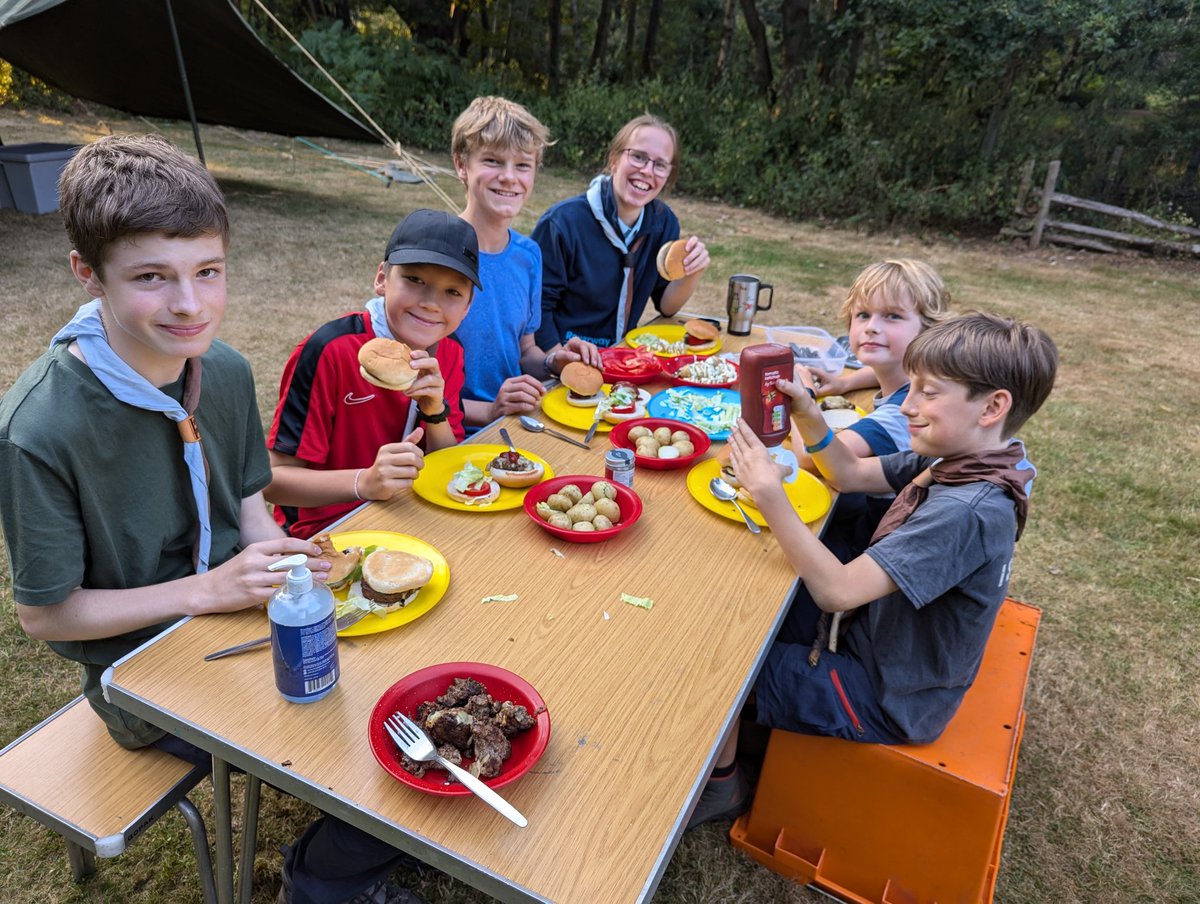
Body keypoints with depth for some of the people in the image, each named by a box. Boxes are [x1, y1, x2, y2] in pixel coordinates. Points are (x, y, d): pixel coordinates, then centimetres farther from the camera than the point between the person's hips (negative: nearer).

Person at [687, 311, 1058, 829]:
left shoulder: (966, 512, -35)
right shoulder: (953, 461, -7)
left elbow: (836, 591, -37)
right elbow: (850, 474, 3)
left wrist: (771, 499, -42)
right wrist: (807, 415, -13)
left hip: (887, 700, -8)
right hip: (880, 640, 9)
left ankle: (721, 785, 24)